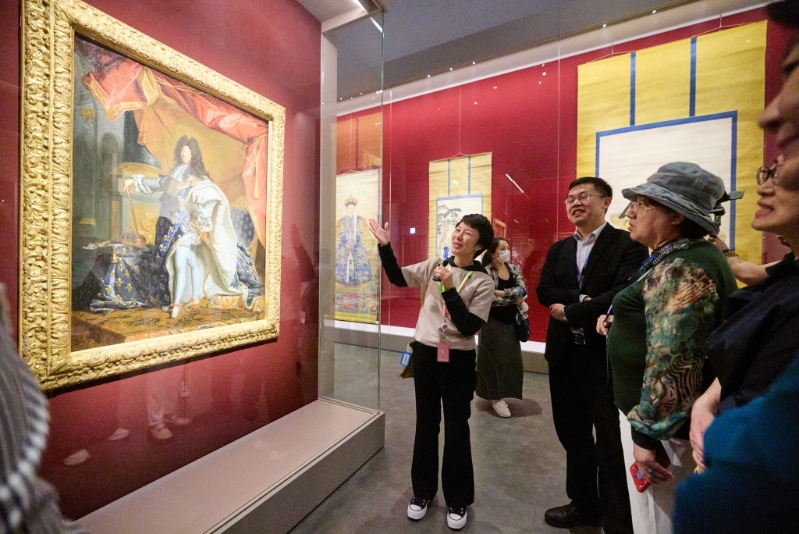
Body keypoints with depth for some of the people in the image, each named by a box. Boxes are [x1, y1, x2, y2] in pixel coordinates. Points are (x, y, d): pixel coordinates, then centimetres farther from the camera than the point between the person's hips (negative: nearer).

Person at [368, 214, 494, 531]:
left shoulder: (483, 281, -9)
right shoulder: (434, 265, 1)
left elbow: (469, 327, -15)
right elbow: (397, 277, -1)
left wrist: (449, 289, -23)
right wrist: (384, 246, -13)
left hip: (458, 360, -2)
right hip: (425, 354, 3)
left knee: (456, 428, 12)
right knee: (426, 424, 17)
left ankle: (457, 499, 37)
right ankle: (423, 491, 39)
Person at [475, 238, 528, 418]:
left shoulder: (514, 269, 6)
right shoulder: (486, 272, -12)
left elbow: (522, 290, -8)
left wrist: (501, 292, -19)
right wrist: (513, 298, -14)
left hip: (511, 321, 6)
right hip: (494, 322, -6)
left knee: (510, 359, 13)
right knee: (495, 359, 3)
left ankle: (501, 394, 31)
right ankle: (495, 397, 18)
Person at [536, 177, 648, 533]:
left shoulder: (628, 245, -7)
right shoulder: (558, 249, 10)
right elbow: (543, 291, -2)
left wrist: (570, 312, -16)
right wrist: (582, 298, -17)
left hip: (607, 356, -5)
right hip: (564, 355, 6)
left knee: (612, 442, 10)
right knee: (572, 435, 19)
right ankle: (583, 504, 41)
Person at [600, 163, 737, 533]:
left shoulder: (680, 268, -23)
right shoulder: (692, 257, 10)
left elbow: (671, 363, -28)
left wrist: (646, 432, -22)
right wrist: (619, 325, 7)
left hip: (665, 424, -10)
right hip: (675, 419, 10)